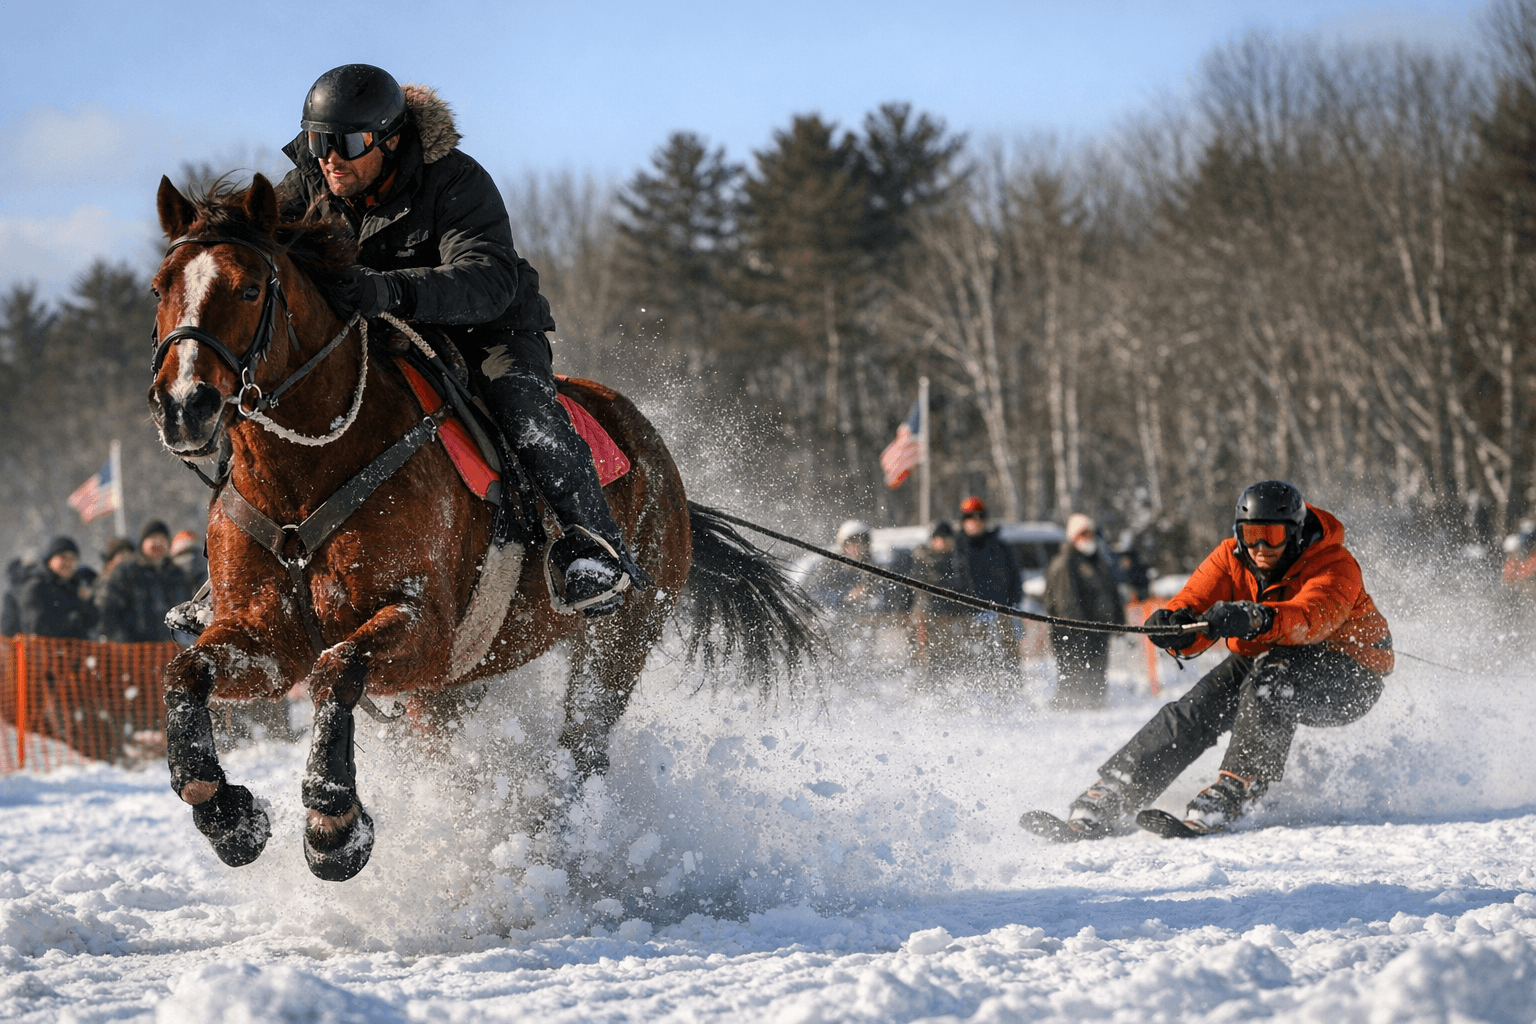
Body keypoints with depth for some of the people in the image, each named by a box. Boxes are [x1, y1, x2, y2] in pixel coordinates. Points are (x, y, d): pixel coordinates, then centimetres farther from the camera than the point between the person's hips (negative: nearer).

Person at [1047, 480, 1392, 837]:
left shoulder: (1335, 566, -24)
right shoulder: (1232, 557, -7)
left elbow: (1312, 616, -44)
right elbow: (1194, 602, -18)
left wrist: (1254, 619, -62)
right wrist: (1176, 625, -43)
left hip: (1347, 676, -5)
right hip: (1261, 661, 5)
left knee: (1271, 677, -36)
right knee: (1195, 710, -18)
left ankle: (1237, 788, -35)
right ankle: (1112, 795, -18)